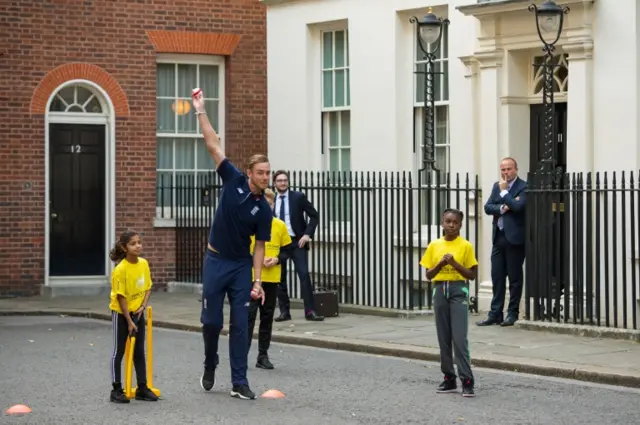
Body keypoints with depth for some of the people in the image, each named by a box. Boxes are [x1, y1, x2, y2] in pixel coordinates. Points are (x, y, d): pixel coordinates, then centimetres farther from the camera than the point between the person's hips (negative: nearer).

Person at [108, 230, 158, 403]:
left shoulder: (144, 264, -5)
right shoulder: (120, 269, -23)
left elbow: (148, 288, 6)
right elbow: (121, 297, -20)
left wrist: (143, 306, -9)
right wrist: (129, 321, -18)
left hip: (137, 311, 6)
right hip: (121, 312, -6)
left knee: (139, 351, 10)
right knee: (119, 351, 0)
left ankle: (142, 388, 16)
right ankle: (116, 390, 5)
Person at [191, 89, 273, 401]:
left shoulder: (263, 210, -4)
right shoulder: (233, 181, -5)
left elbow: (259, 247, -1)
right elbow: (213, 145, -7)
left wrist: (257, 281, -11)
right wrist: (200, 112, -11)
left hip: (242, 266, 1)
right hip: (215, 261, -1)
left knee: (240, 325, -2)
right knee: (211, 320, 3)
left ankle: (239, 383, 1)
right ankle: (210, 366, 29)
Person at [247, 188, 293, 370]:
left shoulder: (280, 225, 5)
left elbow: (287, 249, 10)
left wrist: (277, 260, -8)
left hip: (272, 279, 3)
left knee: (267, 316, 8)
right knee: (249, 315, -7)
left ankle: (263, 355, 16)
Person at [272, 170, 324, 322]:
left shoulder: (298, 197, -2)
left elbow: (314, 215, -1)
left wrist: (307, 234, -11)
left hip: (297, 242, -3)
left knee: (304, 275, -10)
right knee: (280, 278, 5)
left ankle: (310, 311, -9)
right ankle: (284, 311, 12)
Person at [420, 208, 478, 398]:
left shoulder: (466, 246, -2)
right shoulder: (434, 246, 7)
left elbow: (472, 275, -2)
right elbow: (428, 275, 7)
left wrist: (454, 263, -14)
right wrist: (440, 264, -10)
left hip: (459, 291, -4)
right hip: (440, 291, 4)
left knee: (460, 338, -11)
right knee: (443, 338, 7)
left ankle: (467, 380, -11)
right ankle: (449, 378, 14)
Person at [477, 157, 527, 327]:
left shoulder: (523, 187, -5)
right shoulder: (497, 186, 14)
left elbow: (517, 206, -20)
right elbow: (487, 207, 6)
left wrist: (504, 191, -10)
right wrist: (503, 208, -11)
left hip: (514, 238, -6)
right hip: (498, 237, 6)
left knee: (515, 278, 2)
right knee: (497, 277, 6)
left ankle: (512, 313, 9)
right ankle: (495, 314, 10)